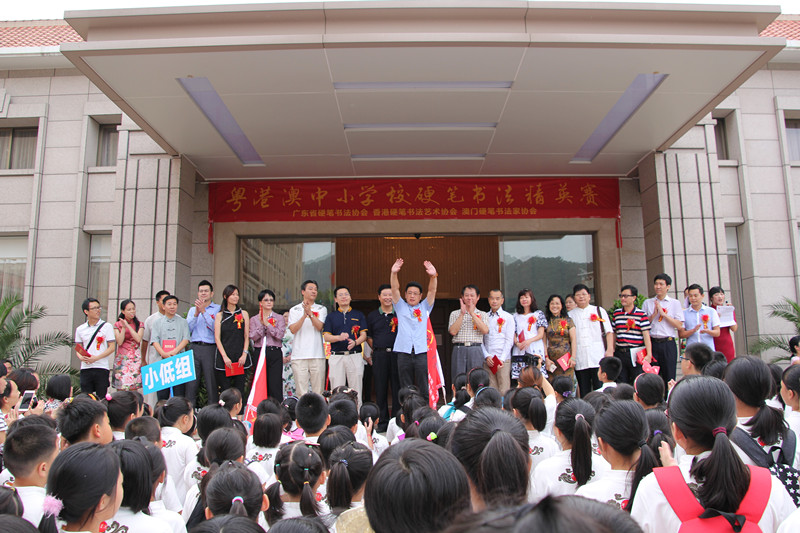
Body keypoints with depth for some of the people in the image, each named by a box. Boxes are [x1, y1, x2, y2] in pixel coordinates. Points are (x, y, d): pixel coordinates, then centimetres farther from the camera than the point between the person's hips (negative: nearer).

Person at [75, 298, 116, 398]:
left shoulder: (107, 326, 2)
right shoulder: (80, 329, 10)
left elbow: (112, 347, -2)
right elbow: (78, 349, 14)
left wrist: (96, 358, -13)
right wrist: (82, 357, -9)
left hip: (102, 368, -2)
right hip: (85, 368, 2)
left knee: (101, 399, 0)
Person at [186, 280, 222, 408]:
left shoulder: (218, 309, 6)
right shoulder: (192, 309, 19)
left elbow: (216, 328, -8)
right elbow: (187, 329, 7)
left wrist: (204, 311, -12)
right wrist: (196, 313, -5)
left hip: (211, 348, -3)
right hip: (195, 348, 3)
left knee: (212, 384, -3)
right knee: (191, 384, -1)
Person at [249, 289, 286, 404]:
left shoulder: (279, 318, 9)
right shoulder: (254, 319, 12)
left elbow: (280, 335, -5)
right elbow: (253, 337, -1)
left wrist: (267, 323, -10)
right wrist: (261, 324, -13)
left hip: (275, 353, -1)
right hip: (259, 352, 1)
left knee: (275, 385, -7)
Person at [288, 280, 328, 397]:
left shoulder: (321, 309, 12)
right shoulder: (294, 310, 11)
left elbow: (319, 327, -4)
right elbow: (293, 330, -3)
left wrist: (310, 313, -17)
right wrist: (304, 315, -14)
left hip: (317, 355, 1)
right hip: (299, 355, 0)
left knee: (319, 390, 1)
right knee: (301, 392, -2)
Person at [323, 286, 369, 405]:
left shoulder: (359, 315, 13)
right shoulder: (331, 316, 13)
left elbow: (364, 335, 6)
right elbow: (326, 337, 4)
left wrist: (355, 342, -15)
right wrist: (339, 337, -16)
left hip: (355, 356, 0)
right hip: (336, 356, 0)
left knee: (356, 391, 0)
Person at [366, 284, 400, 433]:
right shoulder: (372, 316, 11)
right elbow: (368, 337, 17)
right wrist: (378, 349, 9)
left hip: (397, 354, -1)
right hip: (379, 356, 1)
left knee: (397, 388, 0)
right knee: (381, 389, 3)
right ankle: (382, 422, 12)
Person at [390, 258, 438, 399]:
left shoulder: (425, 307, 14)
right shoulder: (401, 307, 14)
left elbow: (432, 291, -1)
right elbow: (395, 289, 1)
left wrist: (433, 276, -20)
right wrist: (394, 273, -17)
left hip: (422, 352, 0)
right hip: (404, 352, 0)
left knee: (424, 389, -1)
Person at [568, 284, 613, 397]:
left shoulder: (599, 311, 12)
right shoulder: (571, 315, 13)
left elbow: (609, 331, 8)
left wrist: (610, 350, -4)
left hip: (598, 358, -1)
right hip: (580, 360, 1)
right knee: (584, 390, 2)